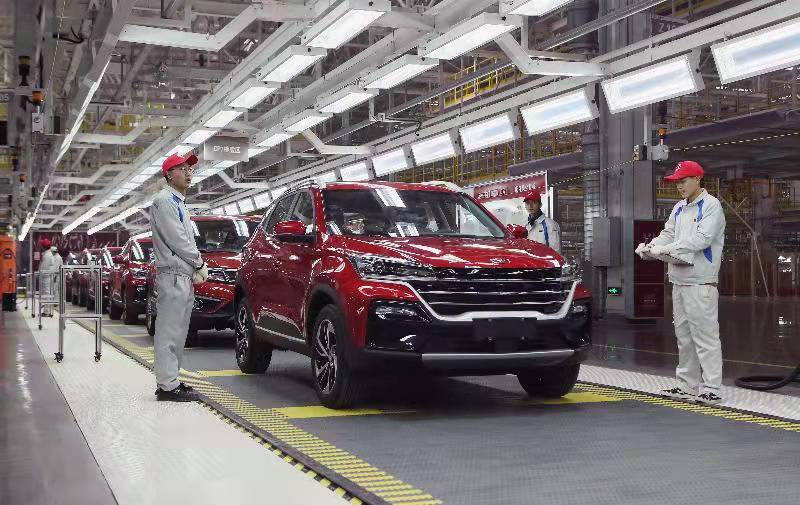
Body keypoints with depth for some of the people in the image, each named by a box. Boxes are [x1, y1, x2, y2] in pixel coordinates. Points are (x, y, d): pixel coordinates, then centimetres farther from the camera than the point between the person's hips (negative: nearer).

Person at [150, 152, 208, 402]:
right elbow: (177, 240, -16)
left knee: (177, 332, 12)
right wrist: (200, 264, -6)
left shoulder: (178, 203, 24)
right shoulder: (164, 200, -8)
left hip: (185, 276, 10)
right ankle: (168, 386, -9)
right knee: (169, 332, -9)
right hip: (173, 275, -10)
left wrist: (196, 270, 8)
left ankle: (170, 380, 17)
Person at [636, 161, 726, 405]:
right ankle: (687, 386, 20)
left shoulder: (711, 206, -7)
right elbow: (668, 234, 14)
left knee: (705, 335, -9)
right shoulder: (680, 208, 18)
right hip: (679, 280, 9)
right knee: (683, 335, 12)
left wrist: (665, 249, -22)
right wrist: (649, 247, -6)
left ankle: (711, 389, -6)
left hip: (701, 282, -8)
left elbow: (701, 239, -19)